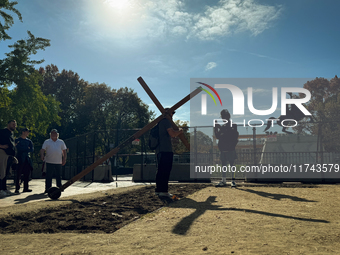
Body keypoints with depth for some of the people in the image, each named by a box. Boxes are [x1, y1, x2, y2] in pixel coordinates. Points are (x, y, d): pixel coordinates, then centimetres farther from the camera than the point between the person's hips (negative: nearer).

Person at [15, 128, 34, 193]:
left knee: (27, 174, 4)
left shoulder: (29, 141, 17)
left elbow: (32, 150, 2)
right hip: (20, 159, -5)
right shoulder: (17, 140, 4)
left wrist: (23, 149, -8)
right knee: (18, 174, -6)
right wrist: (27, 148, -6)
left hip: (27, 159, 5)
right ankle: (17, 189, -3)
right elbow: (19, 148, -13)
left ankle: (26, 188, 11)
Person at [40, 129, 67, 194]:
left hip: (58, 162, 2)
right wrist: (42, 155, -21)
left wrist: (64, 159, 3)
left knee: (59, 176, 6)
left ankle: (59, 188, 13)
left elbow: (64, 151, 13)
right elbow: (42, 150, -1)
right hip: (49, 162, -2)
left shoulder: (61, 142, 14)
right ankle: (48, 189, 5)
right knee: (49, 176, -1)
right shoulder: (46, 142, 8)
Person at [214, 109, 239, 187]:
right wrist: (216, 129, -2)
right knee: (223, 165, 9)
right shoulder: (222, 126, 17)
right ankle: (223, 181, 14)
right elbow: (218, 137, 15)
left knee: (232, 165, -4)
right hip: (223, 149, 7)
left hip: (230, 149, -6)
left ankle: (233, 181, -1)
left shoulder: (233, 125, -1)